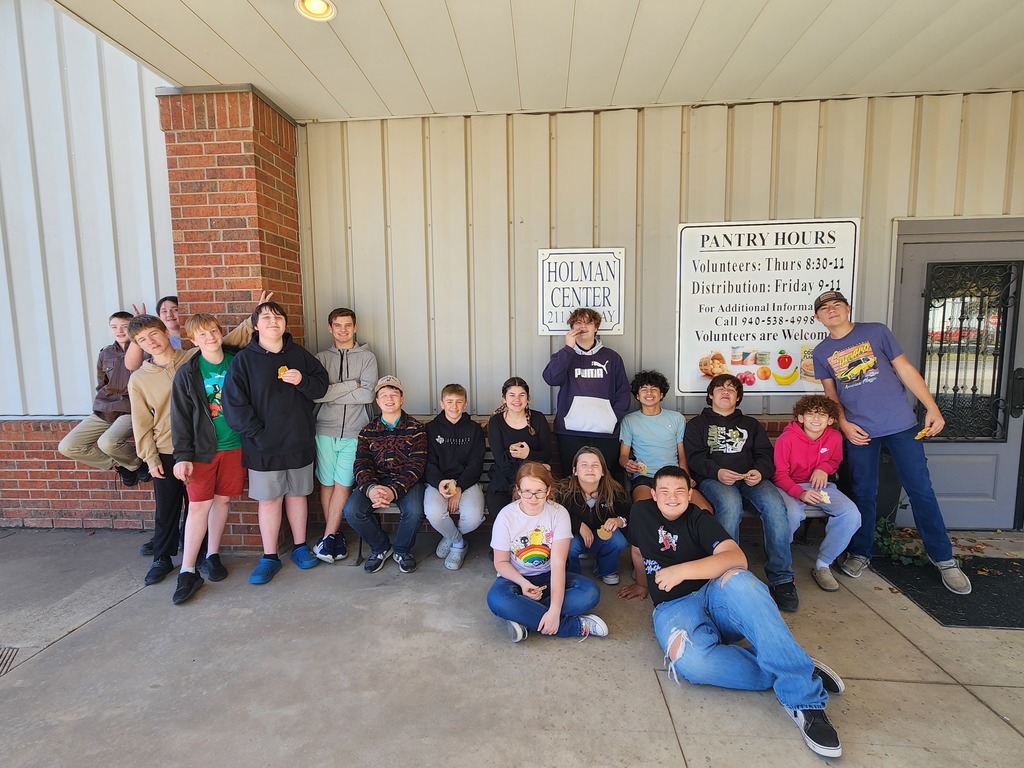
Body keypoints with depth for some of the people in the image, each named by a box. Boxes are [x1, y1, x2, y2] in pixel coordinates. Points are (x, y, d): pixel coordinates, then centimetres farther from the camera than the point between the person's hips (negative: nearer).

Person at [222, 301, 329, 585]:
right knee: (269, 500, 7)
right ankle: (269, 557, 21)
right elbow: (233, 403, -10)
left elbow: (322, 384, 7)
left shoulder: (299, 355, 3)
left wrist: (303, 381, -14)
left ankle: (300, 546, 30)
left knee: (297, 494, 15)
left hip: (299, 443, 2)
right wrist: (256, 433, -15)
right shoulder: (243, 360, -5)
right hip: (264, 447, -2)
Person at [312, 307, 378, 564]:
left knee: (343, 484, -2)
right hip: (325, 430, 2)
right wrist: (350, 385, -11)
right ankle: (336, 535, 18)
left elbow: (367, 394, -9)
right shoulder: (321, 358, 8)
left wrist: (330, 393, -7)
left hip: (355, 432, -1)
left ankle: (328, 537, 8)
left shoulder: (367, 357, 4)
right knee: (326, 483, 5)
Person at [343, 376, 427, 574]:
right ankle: (380, 547, 7)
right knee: (351, 510, -24)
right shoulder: (368, 431, 8)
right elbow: (362, 465, -2)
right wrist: (370, 488, -25)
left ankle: (402, 550, 5)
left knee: (414, 512, -31)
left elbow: (416, 466, -10)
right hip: (375, 481, 3)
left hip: (406, 482, -2)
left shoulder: (415, 428, -1)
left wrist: (394, 490, -27)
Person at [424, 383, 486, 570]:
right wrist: (440, 483, -20)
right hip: (438, 482, 0)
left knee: (474, 517, -28)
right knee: (434, 513, -31)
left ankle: (451, 537, 11)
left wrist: (459, 488, -14)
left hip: (467, 481, 0)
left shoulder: (474, 429, 7)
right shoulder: (432, 428, 8)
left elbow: (476, 464, 0)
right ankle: (459, 543, 3)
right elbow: (429, 462, 1)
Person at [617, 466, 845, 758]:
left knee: (738, 580, -39)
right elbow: (638, 551, 27)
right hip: (673, 607, 1)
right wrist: (643, 585, 37)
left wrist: (681, 571, -26)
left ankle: (803, 698, -34)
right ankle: (789, 672, -19)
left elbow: (737, 558, -17)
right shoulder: (641, 512, 7)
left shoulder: (700, 519, 1)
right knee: (689, 661, -37)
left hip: (716, 595, 0)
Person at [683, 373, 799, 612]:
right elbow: (695, 457, 4)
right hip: (713, 479, -2)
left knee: (774, 504, -30)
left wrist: (760, 471, -9)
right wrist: (717, 472, -16)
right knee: (731, 504, -37)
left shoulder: (751, 424, 29)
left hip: (751, 479, 3)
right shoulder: (697, 424, 20)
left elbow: (765, 454, 15)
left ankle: (781, 578, -22)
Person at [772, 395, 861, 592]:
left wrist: (823, 468, -5)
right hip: (790, 486, -5)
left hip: (820, 485, 5)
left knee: (851, 515, -22)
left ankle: (823, 565, -3)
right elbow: (779, 474, -12)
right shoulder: (786, 438, -16)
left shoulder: (834, 438, -2)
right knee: (792, 514, -37)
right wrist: (800, 493, -29)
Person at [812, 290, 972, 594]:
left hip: (901, 424, -1)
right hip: (859, 431, 1)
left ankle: (943, 558, 19)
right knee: (863, 494, 8)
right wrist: (843, 423, -5)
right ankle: (860, 553, 22)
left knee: (921, 490, 3)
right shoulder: (821, 352, 5)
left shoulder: (876, 332, 0)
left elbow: (905, 369, 0)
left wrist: (932, 408, -5)